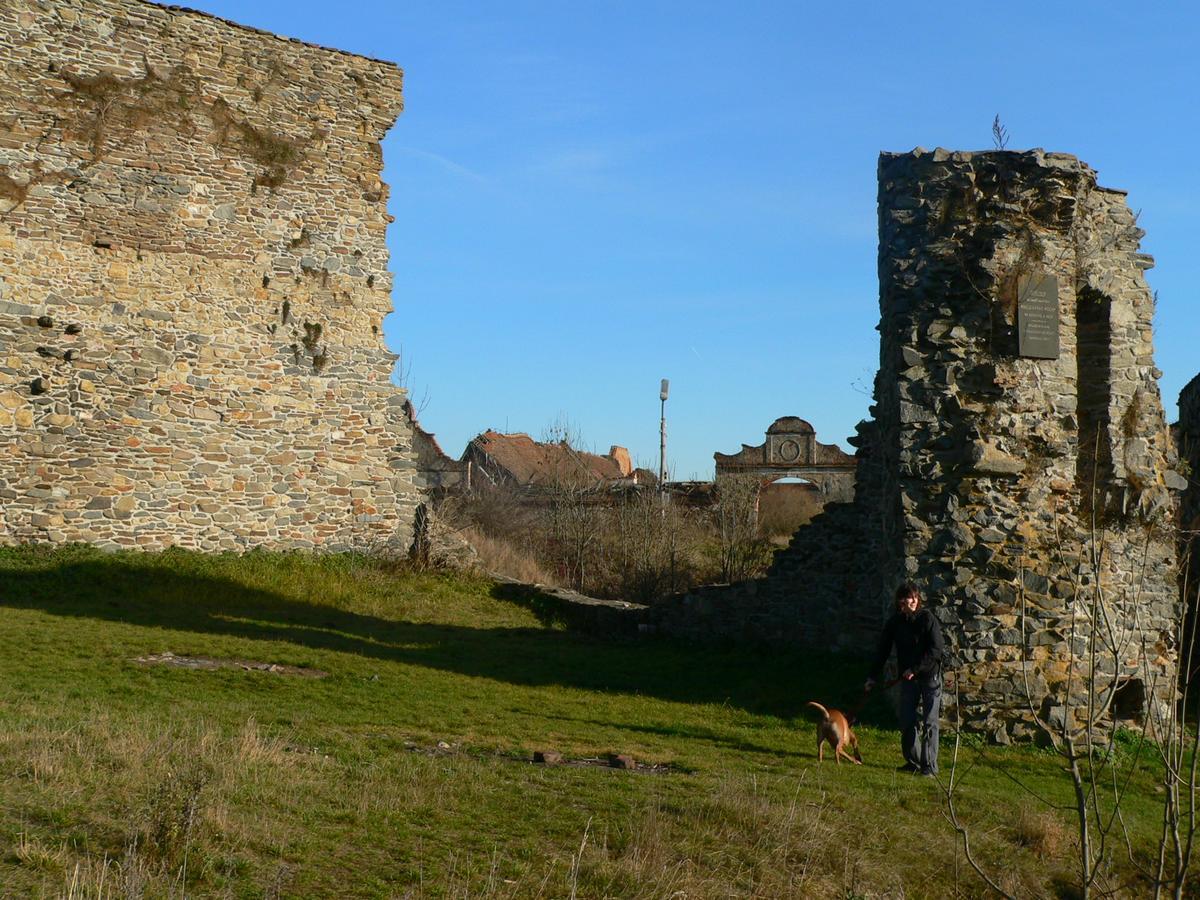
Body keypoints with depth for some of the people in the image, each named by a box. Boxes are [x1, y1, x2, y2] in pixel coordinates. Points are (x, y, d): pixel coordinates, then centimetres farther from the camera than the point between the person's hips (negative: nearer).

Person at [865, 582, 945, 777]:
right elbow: (882, 649, 8)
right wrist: (873, 676, 4)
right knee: (907, 722, 4)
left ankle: (930, 766, 0)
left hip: (930, 675, -4)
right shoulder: (895, 622, 2)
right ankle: (913, 761, 19)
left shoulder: (927, 618, -12)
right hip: (907, 678, 4)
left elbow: (937, 649, -14)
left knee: (929, 723, -4)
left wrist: (915, 669, -16)